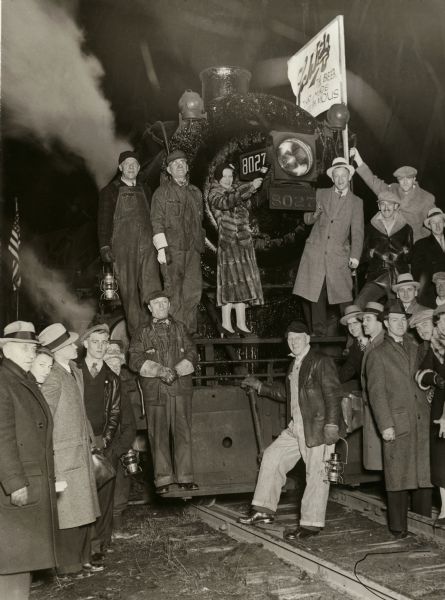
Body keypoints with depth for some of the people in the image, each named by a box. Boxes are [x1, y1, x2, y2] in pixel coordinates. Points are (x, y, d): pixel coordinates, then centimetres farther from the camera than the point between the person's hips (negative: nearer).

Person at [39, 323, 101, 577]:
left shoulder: (76, 372, 10)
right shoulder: (53, 377, -17)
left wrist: (90, 445, 14)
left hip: (82, 453, 8)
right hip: (64, 455, -8)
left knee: (84, 510, 15)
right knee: (68, 512, 2)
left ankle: (82, 559, 27)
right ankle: (68, 567, 14)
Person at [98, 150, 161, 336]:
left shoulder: (144, 191, 20)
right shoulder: (110, 191, 8)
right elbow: (104, 221, 2)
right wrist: (105, 247, -9)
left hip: (147, 246, 3)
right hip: (123, 247, -3)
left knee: (153, 290, -7)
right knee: (129, 291, -1)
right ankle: (136, 333, 5)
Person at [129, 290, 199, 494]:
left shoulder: (180, 328, 16)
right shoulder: (142, 333, 10)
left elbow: (192, 355, 8)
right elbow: (135, 360, -2)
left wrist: (176, 371, -9)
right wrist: (160, 370, -15)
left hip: (181, 387, 2)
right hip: (155, 391, -1)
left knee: (183, 432, 0)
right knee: (158, 434, -3)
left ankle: (184, 477, 7)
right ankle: (163, 479, 3)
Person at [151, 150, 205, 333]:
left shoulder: (196, 193, 18)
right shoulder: (162, 192, 3)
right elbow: (157, 221, -2)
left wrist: (200, 245, 15)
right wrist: (161, 248, -11)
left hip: (192, 249, 4)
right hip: (172, 248, -4)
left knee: (194, 288, -1)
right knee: (173, 291, -3)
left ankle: (189, 330, 9)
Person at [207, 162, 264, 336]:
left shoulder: (235, 191, 19)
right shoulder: (214, 194, -2)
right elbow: (226, 203, -22)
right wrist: (249, 187, -30)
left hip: (244, 242, 7)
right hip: (228, 242, -7)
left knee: (242, 282, 3)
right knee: (232, 280, -12)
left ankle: (241, 323, 4)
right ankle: (227, 323, -12)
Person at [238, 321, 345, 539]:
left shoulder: (322, 363, -9)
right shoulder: (294, 365, 17)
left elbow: (333, 395, -15)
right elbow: (287, 394, 28)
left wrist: (331, 424, -23)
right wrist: (260, 386, 27)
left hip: (318, 429, -9)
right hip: (296, 429, 9)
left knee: (316, 475, -2)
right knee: (272, 457, 8)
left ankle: (311, 524, 8)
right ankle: (264, 510, 16)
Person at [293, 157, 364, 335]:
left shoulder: (356, 202, 9)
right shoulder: (321, 194, 12)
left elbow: (357, 231, 2)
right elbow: (307, 220, 12)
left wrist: (355, 256, -10)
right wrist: (315, 214, -12)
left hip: (338, 256, -1)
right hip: (315, 252, 1)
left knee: (344, 296, -8)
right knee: (314, 295, -1)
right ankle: (318, 332, 10)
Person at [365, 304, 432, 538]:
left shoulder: (415, 348, 16)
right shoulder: (377, 355, 3)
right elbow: (376, 393, -3)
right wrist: (385, 425, -10)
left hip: (422, 422, 4)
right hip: (397, 423, -4)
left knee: (425, 473, 4)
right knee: (398, 476, 0)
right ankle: (398, 527, 9)